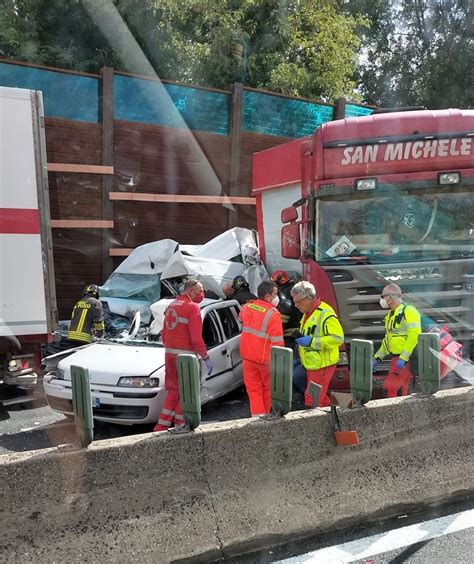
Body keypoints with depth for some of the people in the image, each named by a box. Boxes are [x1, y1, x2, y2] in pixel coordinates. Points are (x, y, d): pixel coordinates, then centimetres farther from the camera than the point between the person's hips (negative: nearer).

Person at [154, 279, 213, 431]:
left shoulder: (171, 305, 14)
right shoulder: (193, 307, -11)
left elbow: (164, 334, 17)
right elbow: (196, 338, -17)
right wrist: (206, 358, -11)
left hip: (169, 354, 8)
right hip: (185, 355, -8)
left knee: (173, 391, 15)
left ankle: (161, 427, 13)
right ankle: (180, 426, 9)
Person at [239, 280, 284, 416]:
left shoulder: (247, 307, 0)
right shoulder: (273, 314, -19)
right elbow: (277, 342, -20)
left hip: (247, 356, 4)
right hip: (265, 358, -4)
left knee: (253, 389, 9)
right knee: (268, 389, 17)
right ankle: (266, 414, 32)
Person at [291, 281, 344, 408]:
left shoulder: (325, 313, -19)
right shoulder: (307, 313, 13)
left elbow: (338, 338, -25)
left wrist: (311, 341, -27)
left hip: (322, 365, -10)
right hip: (311, 364, 10)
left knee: (312, 401, -7)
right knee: (321, 398, 18)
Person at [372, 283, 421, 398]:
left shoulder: (408, 311, -12)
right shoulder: (391, 315, 18)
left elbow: (414, 336, -22)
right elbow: (387, 340, 24)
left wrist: (403, 358, -25)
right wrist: (377, 358, 18)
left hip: (406, 359, -9)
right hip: (396, 358, 9)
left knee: (390, 388, -15)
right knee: (400, 391, 11)